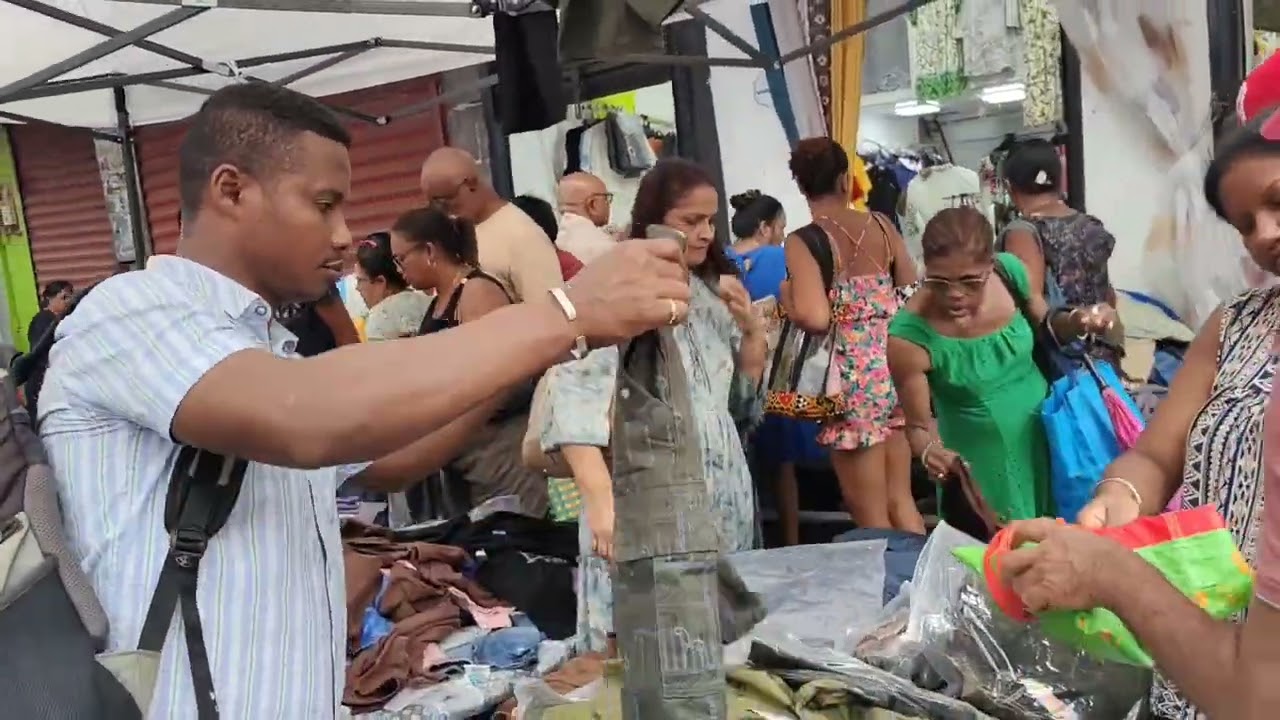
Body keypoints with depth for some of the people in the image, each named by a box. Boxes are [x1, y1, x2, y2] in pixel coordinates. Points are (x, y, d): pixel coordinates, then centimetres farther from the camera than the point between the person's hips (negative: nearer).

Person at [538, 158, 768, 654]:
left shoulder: (709, 291, 15)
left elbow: (742, 396, 21)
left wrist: (752, 329, 5)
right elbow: (576, 403, -17)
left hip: (721, 492, 7)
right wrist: (601, 500, -27)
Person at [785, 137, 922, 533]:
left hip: (853, 382, -5)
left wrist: (786, 294, -5)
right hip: (895, 370, 6)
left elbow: (814, 318, -24)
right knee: (901, 500, 19)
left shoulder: (801, 241, -12)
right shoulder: (882, 226, 3)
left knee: (870, 515, 8)